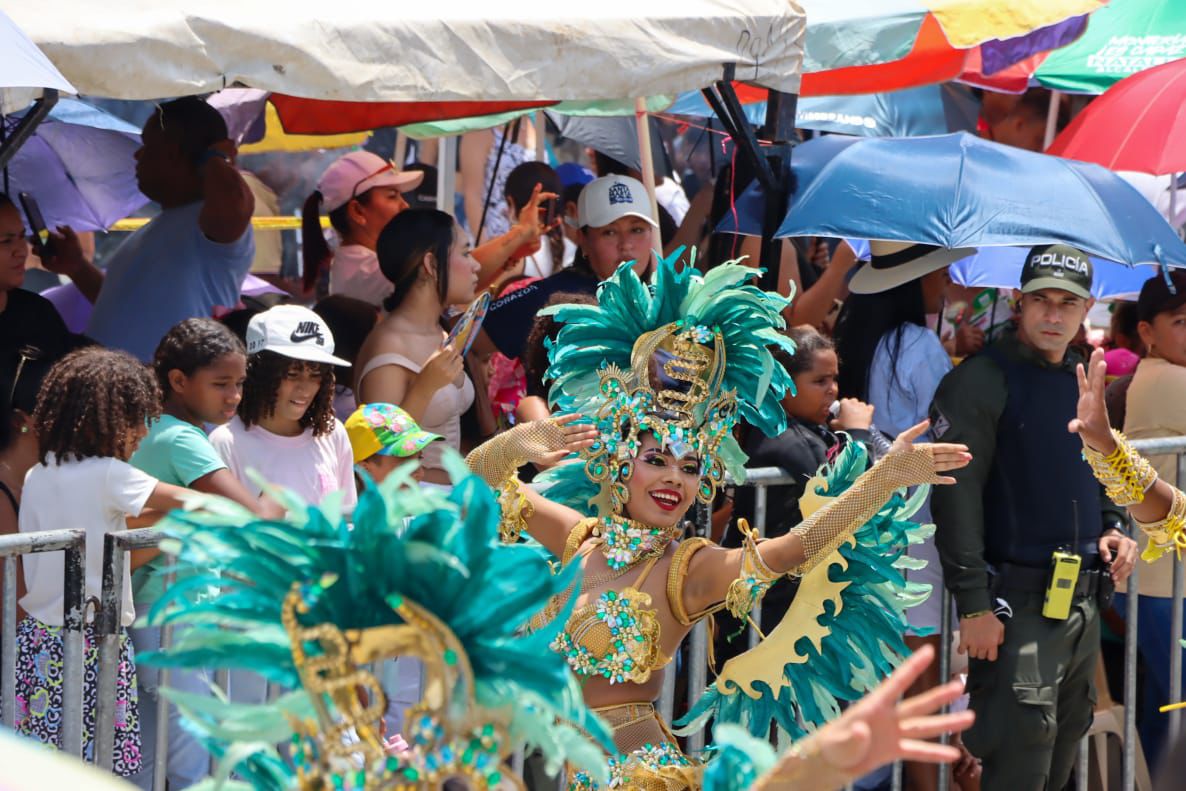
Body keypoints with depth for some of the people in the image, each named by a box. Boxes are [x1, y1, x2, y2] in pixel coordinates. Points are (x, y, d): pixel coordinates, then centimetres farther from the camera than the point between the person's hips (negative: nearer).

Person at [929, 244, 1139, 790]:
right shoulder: (981, 382, -10)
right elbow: (956, 496, -15)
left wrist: (1111, 532, 8)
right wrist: (974, 604, -20)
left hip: (1084, 605, 8)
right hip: (1018, 605, -8)